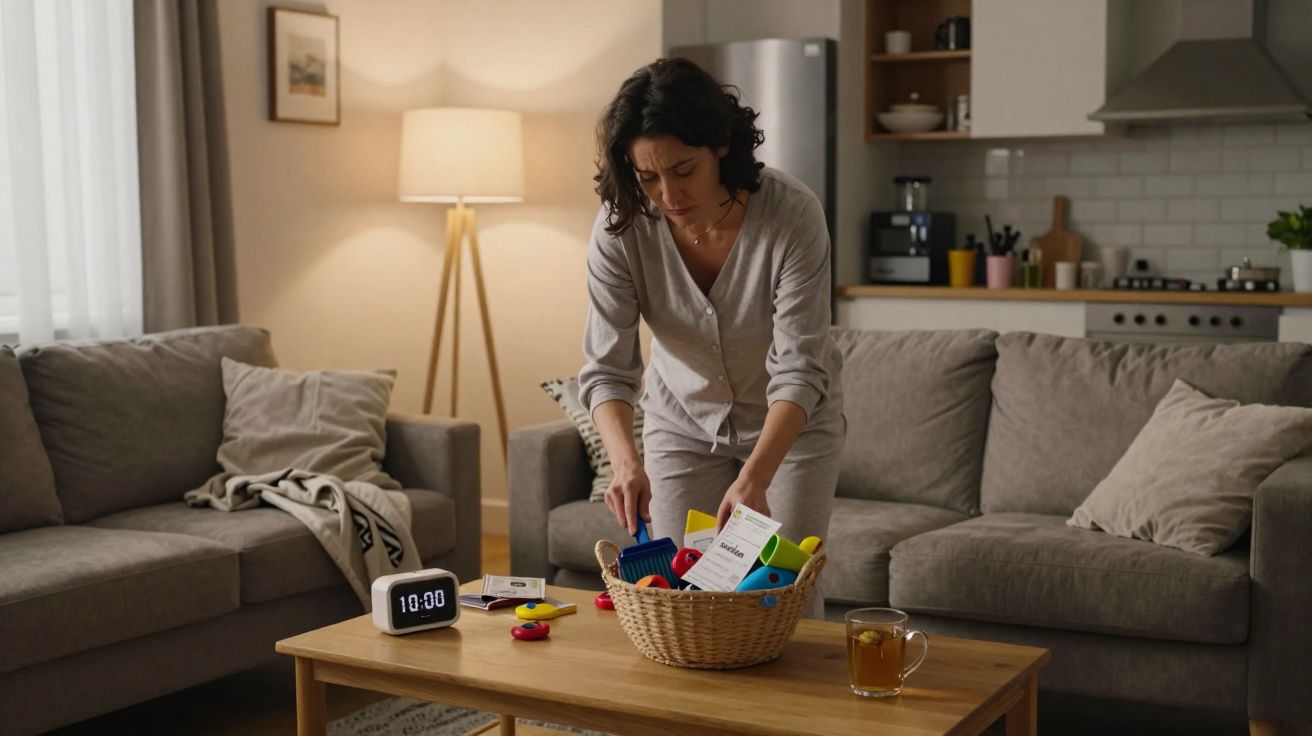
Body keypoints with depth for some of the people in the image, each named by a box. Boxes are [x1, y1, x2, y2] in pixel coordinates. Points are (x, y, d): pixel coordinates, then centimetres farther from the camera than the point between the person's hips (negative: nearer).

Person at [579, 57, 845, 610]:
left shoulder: (792, 214, -30)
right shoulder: (620, 229, -22)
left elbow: (799, 370, -30)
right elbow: (607, 368, -21)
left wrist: (754, 479, -43)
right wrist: (625, 460, -40)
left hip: (793, 423, -2)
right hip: (684, 423, 2)